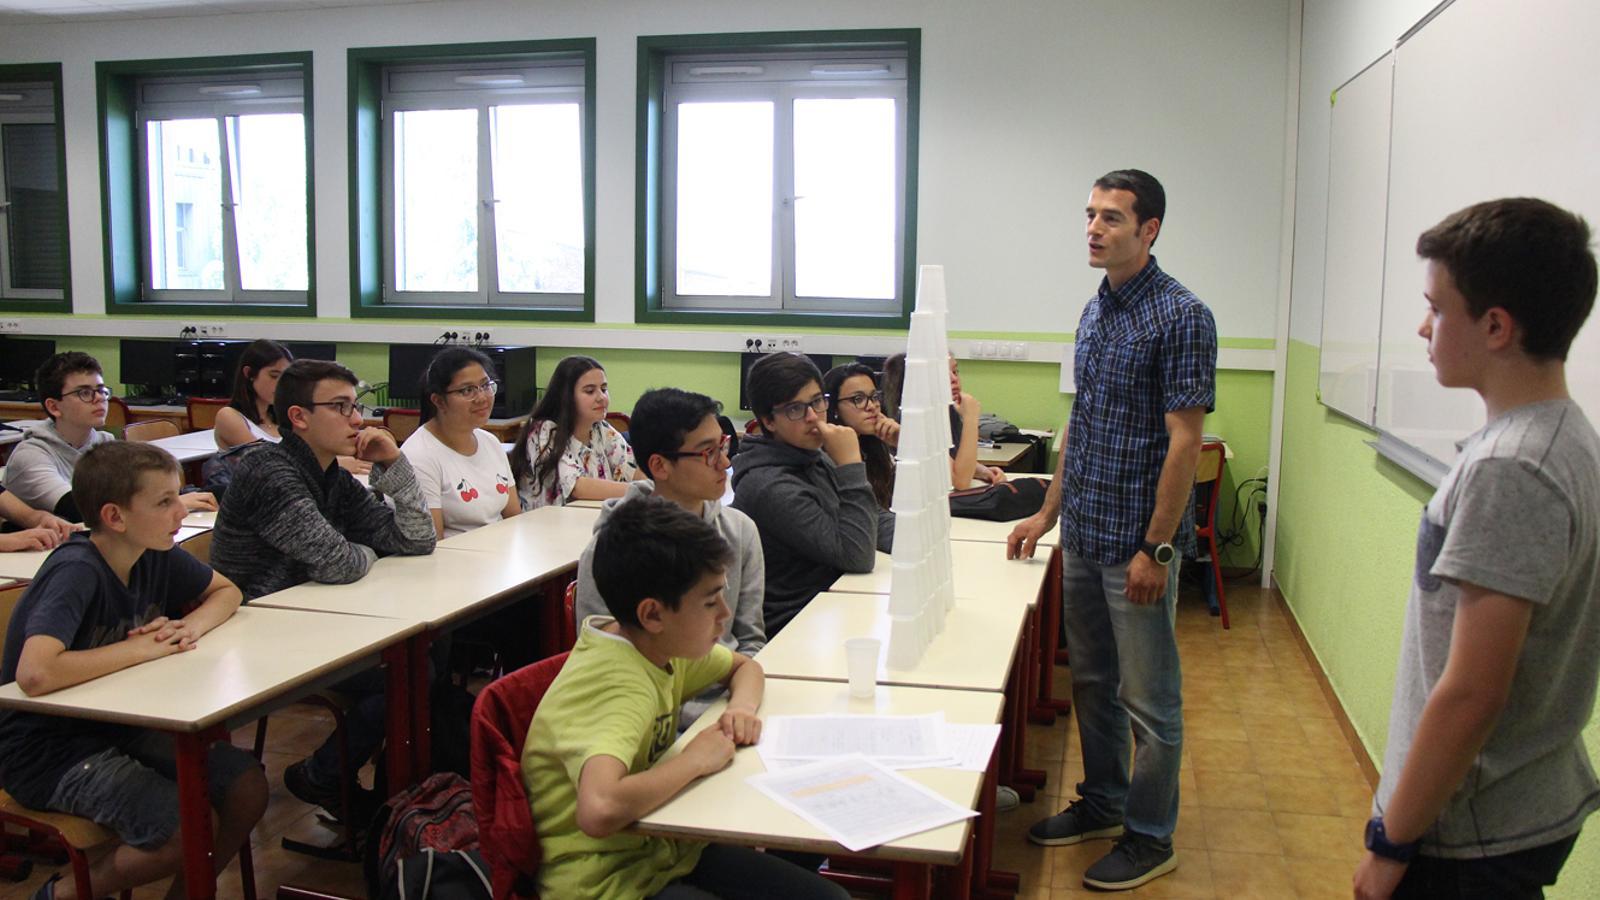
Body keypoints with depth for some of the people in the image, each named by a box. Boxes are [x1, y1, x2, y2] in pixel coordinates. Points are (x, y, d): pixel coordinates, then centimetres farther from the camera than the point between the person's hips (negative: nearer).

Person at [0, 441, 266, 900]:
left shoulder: (156, 554, -4)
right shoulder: (76, 573, -25)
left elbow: (225, 591, 13)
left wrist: (191, 626, -9)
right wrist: (138, 648, -27)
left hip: (119, 724, 7)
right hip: (49, 751, -7)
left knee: (247, 788, -8)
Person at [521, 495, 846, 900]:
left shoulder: (659, 642, -1)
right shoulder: (615, 686, -27)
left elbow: (744, 666, 19)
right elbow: (598, 810, -45)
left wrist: (743, 706, -5)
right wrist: (695, 760, -28)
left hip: (662, 849, 8)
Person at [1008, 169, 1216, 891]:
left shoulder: (1181, 316, -13)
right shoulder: (1095, 310, 12)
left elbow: (1183, 441, -17)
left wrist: (1156, 549, -18)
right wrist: (1049, 513, 17)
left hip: (1137, 541, -8)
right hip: (1082, 534, 8)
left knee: (1148, 697, 5)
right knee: (1091, 682, 19)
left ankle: (1150, 837, 20)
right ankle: (1101, 803, 35)